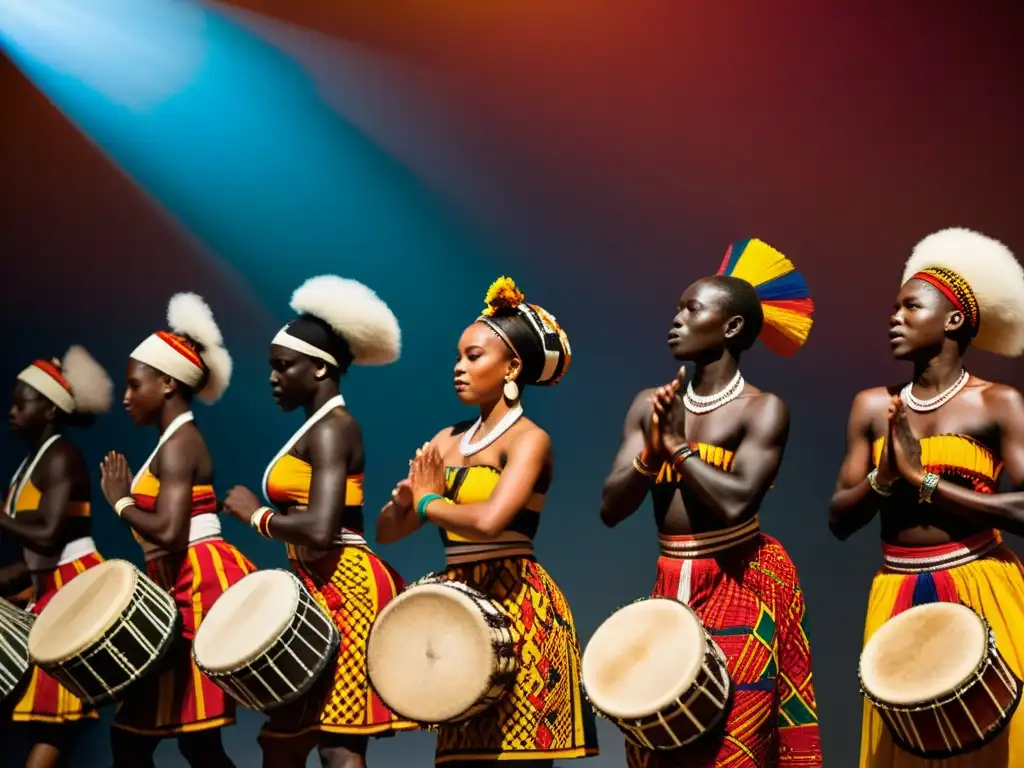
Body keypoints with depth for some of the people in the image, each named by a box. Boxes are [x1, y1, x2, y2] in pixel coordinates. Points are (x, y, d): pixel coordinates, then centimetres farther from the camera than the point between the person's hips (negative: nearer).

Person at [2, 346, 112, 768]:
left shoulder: (60, 457, -12)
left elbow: (48, 537, -23)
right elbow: (35, 552, 16)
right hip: (50, 590, 10)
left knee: (54, 712, -10)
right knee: (43, 709, 8)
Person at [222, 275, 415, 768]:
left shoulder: (330, 430, -12)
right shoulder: (321, 429, 17)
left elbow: (320, 528, -25)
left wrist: (256, 515, -10)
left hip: (342, 589, -10)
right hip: (325, 588, 10)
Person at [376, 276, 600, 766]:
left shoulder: (528, 439, -8)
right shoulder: (447, 440, 13)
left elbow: (489, 521, -25)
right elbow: (387, 530, 12)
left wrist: (426, 501, -7)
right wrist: (405, 497, -10)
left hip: (515, 604, -7)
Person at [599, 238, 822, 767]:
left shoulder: (762, 409, -8)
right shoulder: (651, 404, 6)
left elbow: (735, 502, -23)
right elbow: (611, 509, 1)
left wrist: (675, 444, -12)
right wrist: (651, 452, -16)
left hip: (739, 589, -5)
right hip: (671, 590, 5)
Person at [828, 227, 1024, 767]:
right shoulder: (873, 406, 7)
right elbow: (839, 520, 5)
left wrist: (921, 479, -13)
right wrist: (885, 474, -13)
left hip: (980, 591, -4)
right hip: (897, 598, 4)